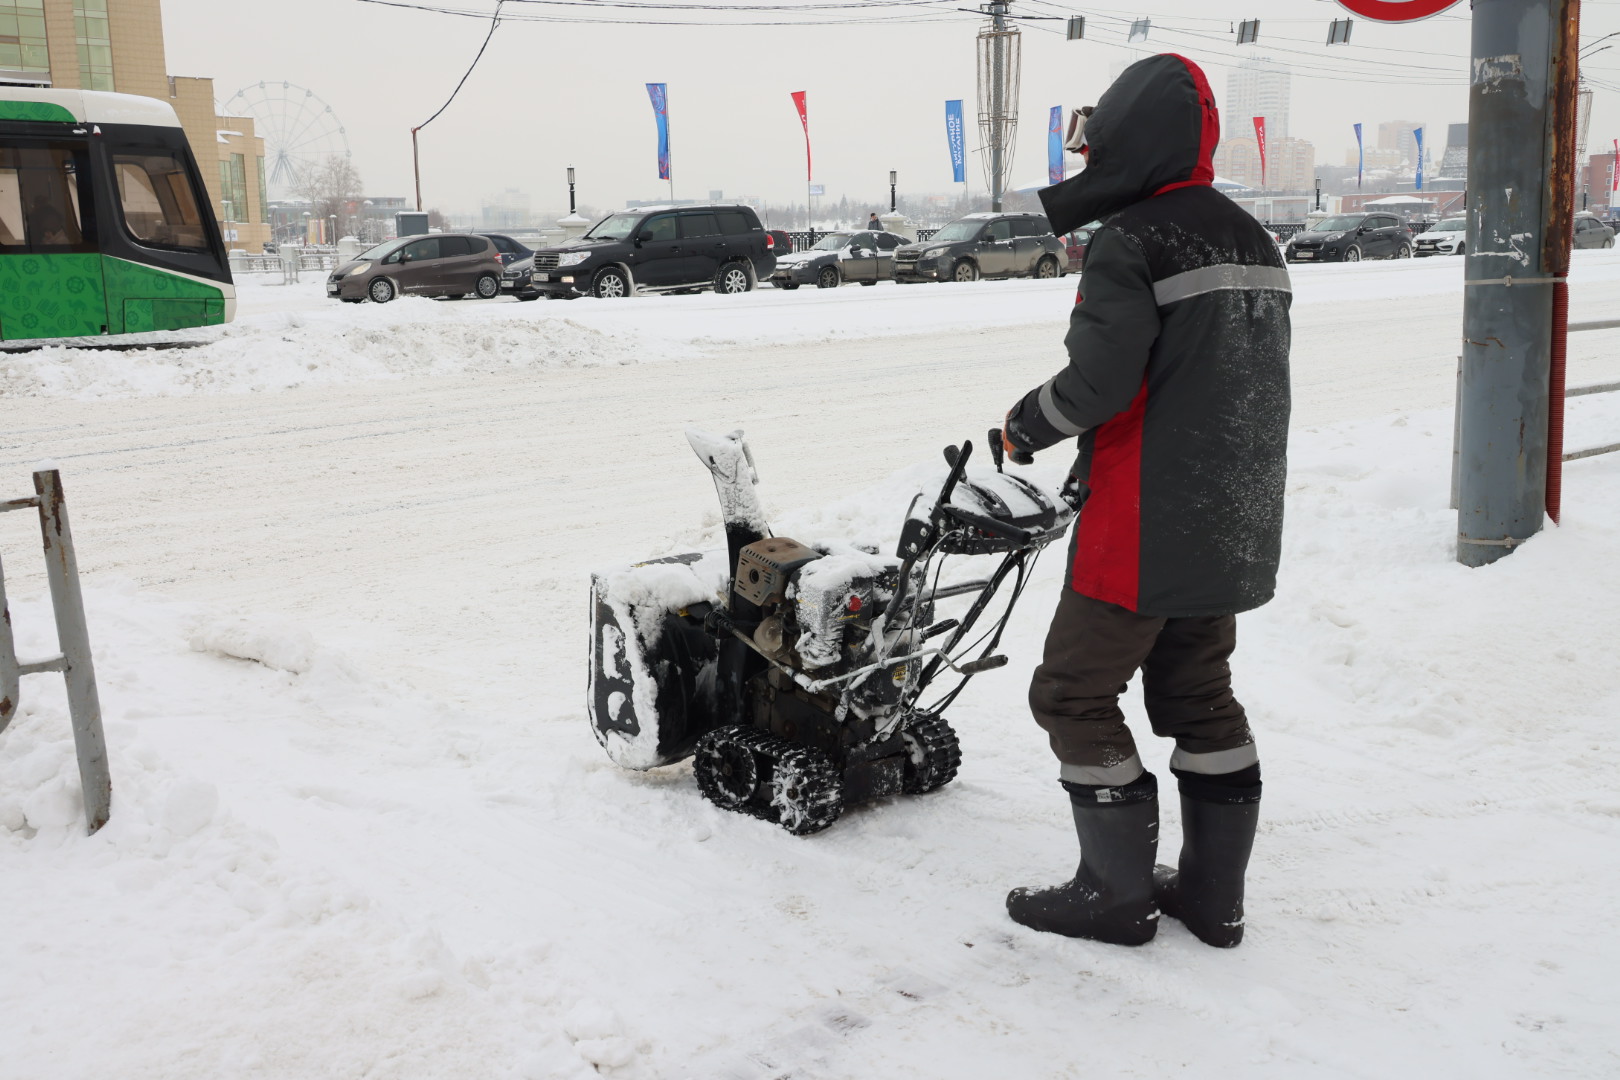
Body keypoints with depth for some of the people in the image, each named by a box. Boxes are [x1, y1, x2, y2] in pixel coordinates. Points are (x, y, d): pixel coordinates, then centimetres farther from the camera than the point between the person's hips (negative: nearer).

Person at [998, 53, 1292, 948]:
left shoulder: (1132, 242, -16)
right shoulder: (1249, 239, 12)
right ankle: (1213, 893, 24)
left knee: (1076, 695, 4)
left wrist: (1023, 427, -4)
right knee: (1199, 695, 18)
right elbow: (1237, 380, 15)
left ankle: (1118, 893, 12)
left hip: (1146, 528, -9)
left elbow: (1096, 381, -21)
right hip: (1233, 526, 9)